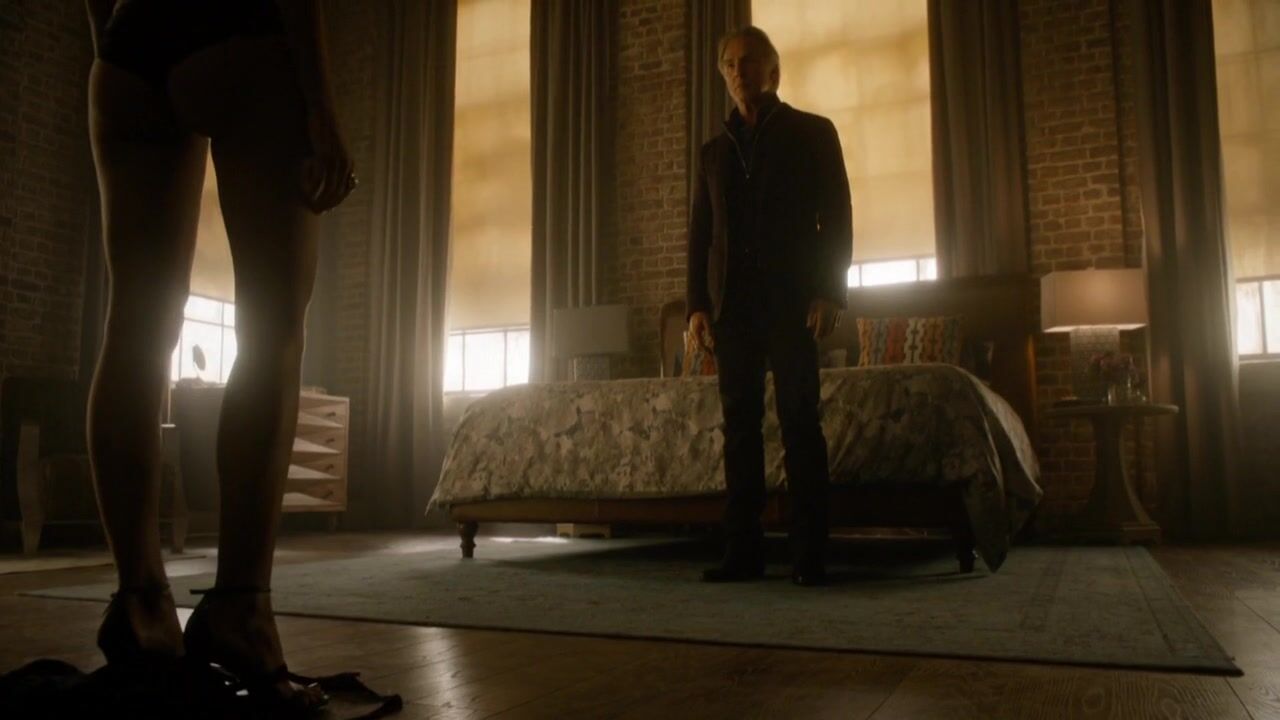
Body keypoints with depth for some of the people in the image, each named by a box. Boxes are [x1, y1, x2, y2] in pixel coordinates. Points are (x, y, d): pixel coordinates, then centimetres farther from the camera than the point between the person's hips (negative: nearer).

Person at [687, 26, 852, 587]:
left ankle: (809, 554, -3)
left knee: (799, 421, -6)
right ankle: (743, 550, 4)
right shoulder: (713, 151, 19)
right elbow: (700, 232, 16)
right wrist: (697, 303, 4)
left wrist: (829, 291, -10)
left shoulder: (813, 133, 9)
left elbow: (837, 217, 2)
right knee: (739, 424, 1)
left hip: (792, 297, -3)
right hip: (732, 302, 4)